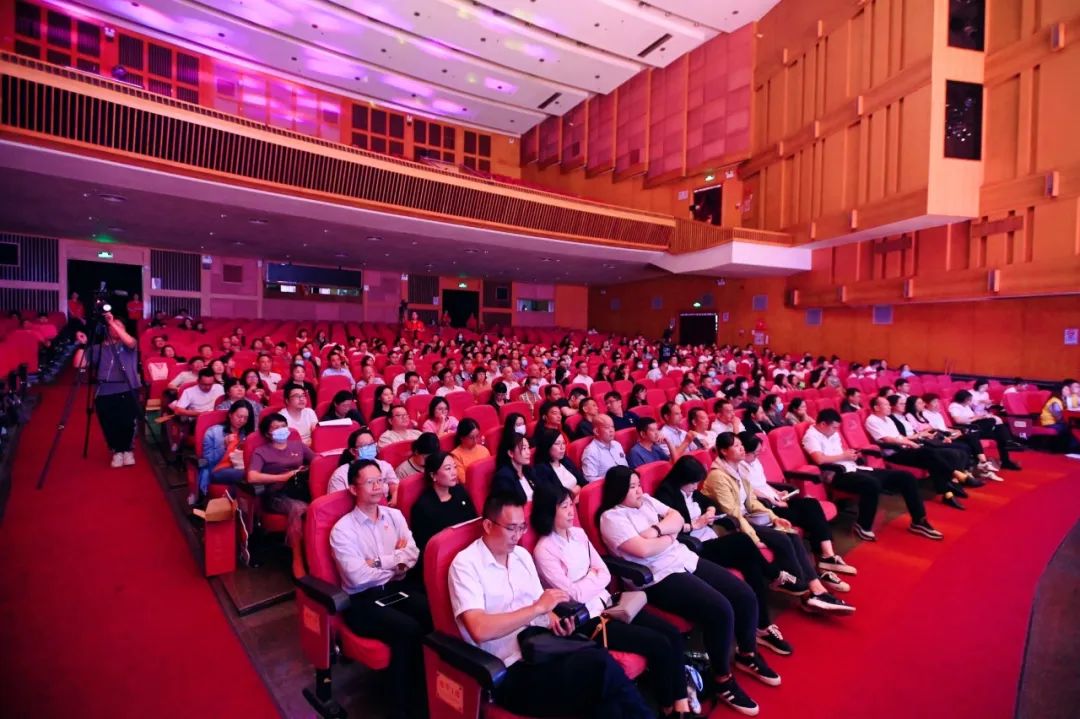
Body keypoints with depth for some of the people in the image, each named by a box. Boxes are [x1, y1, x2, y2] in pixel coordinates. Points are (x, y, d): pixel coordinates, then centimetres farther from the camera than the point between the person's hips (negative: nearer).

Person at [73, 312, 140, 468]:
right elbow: (78, 364, 10)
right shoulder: (98, 348, 18)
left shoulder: (129, 345, 14)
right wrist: (82, 345, 2)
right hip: (105, 392, 2)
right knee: (108, 423, -12)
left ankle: (128, 450, 4)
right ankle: (116, 451, 11)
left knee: (127, 421, -18)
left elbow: (130, 342, -11)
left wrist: (112, 322, -12)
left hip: (127, 390, -2)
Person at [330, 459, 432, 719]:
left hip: (398, 588, 4)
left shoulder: (394, 515, 9)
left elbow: (413, 555, 0)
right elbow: (358, 576, -16)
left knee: (437, 615, -27)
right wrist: (395, 558, -5)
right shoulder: (342, 529, -6)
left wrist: (378, 562, -12)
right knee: (408, 629, -30)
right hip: (363, 600, -4)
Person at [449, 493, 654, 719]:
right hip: (511, 672, -6)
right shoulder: (465, 564, -10)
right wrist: (537, 608, -21)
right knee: (600, 665, -27)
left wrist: (554, 619, -6)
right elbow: (480, 630, -22)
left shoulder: (522, 555, 12)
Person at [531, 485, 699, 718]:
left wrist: (588, 580, -13)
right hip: (585, 619, -7)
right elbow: (575, 594, -16)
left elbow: (606, 575, 6)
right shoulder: (544, 551, -15)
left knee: (673, 634, -6)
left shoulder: (578, 533, 7)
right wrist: (594, 576, -1)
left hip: (605, 603, 7)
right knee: (659, 644, -14)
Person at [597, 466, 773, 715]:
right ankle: (723, 680, -1)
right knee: (720, 610, -24)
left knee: (745, 596, 1)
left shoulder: (646, 500, 11)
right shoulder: (611, 517, -13)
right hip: (660, 577, -8)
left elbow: (677, 518, 6)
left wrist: (656, 530, -13)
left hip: (686, 559, 8)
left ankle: (747, 654, 27)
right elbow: (643, 550, -22)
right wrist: (668, 537, -6)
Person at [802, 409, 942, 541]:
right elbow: (820, 459, -25)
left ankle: (919, 522, 12)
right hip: (839, 474, -10)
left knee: (906, 477, 3)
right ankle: (863, 526, -16)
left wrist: (850, 454, 1)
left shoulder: (833, 433, 18)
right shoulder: (811, 436, -10)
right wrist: (844, 456, -11)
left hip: (853, 468, 10)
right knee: (872, 484, -39)